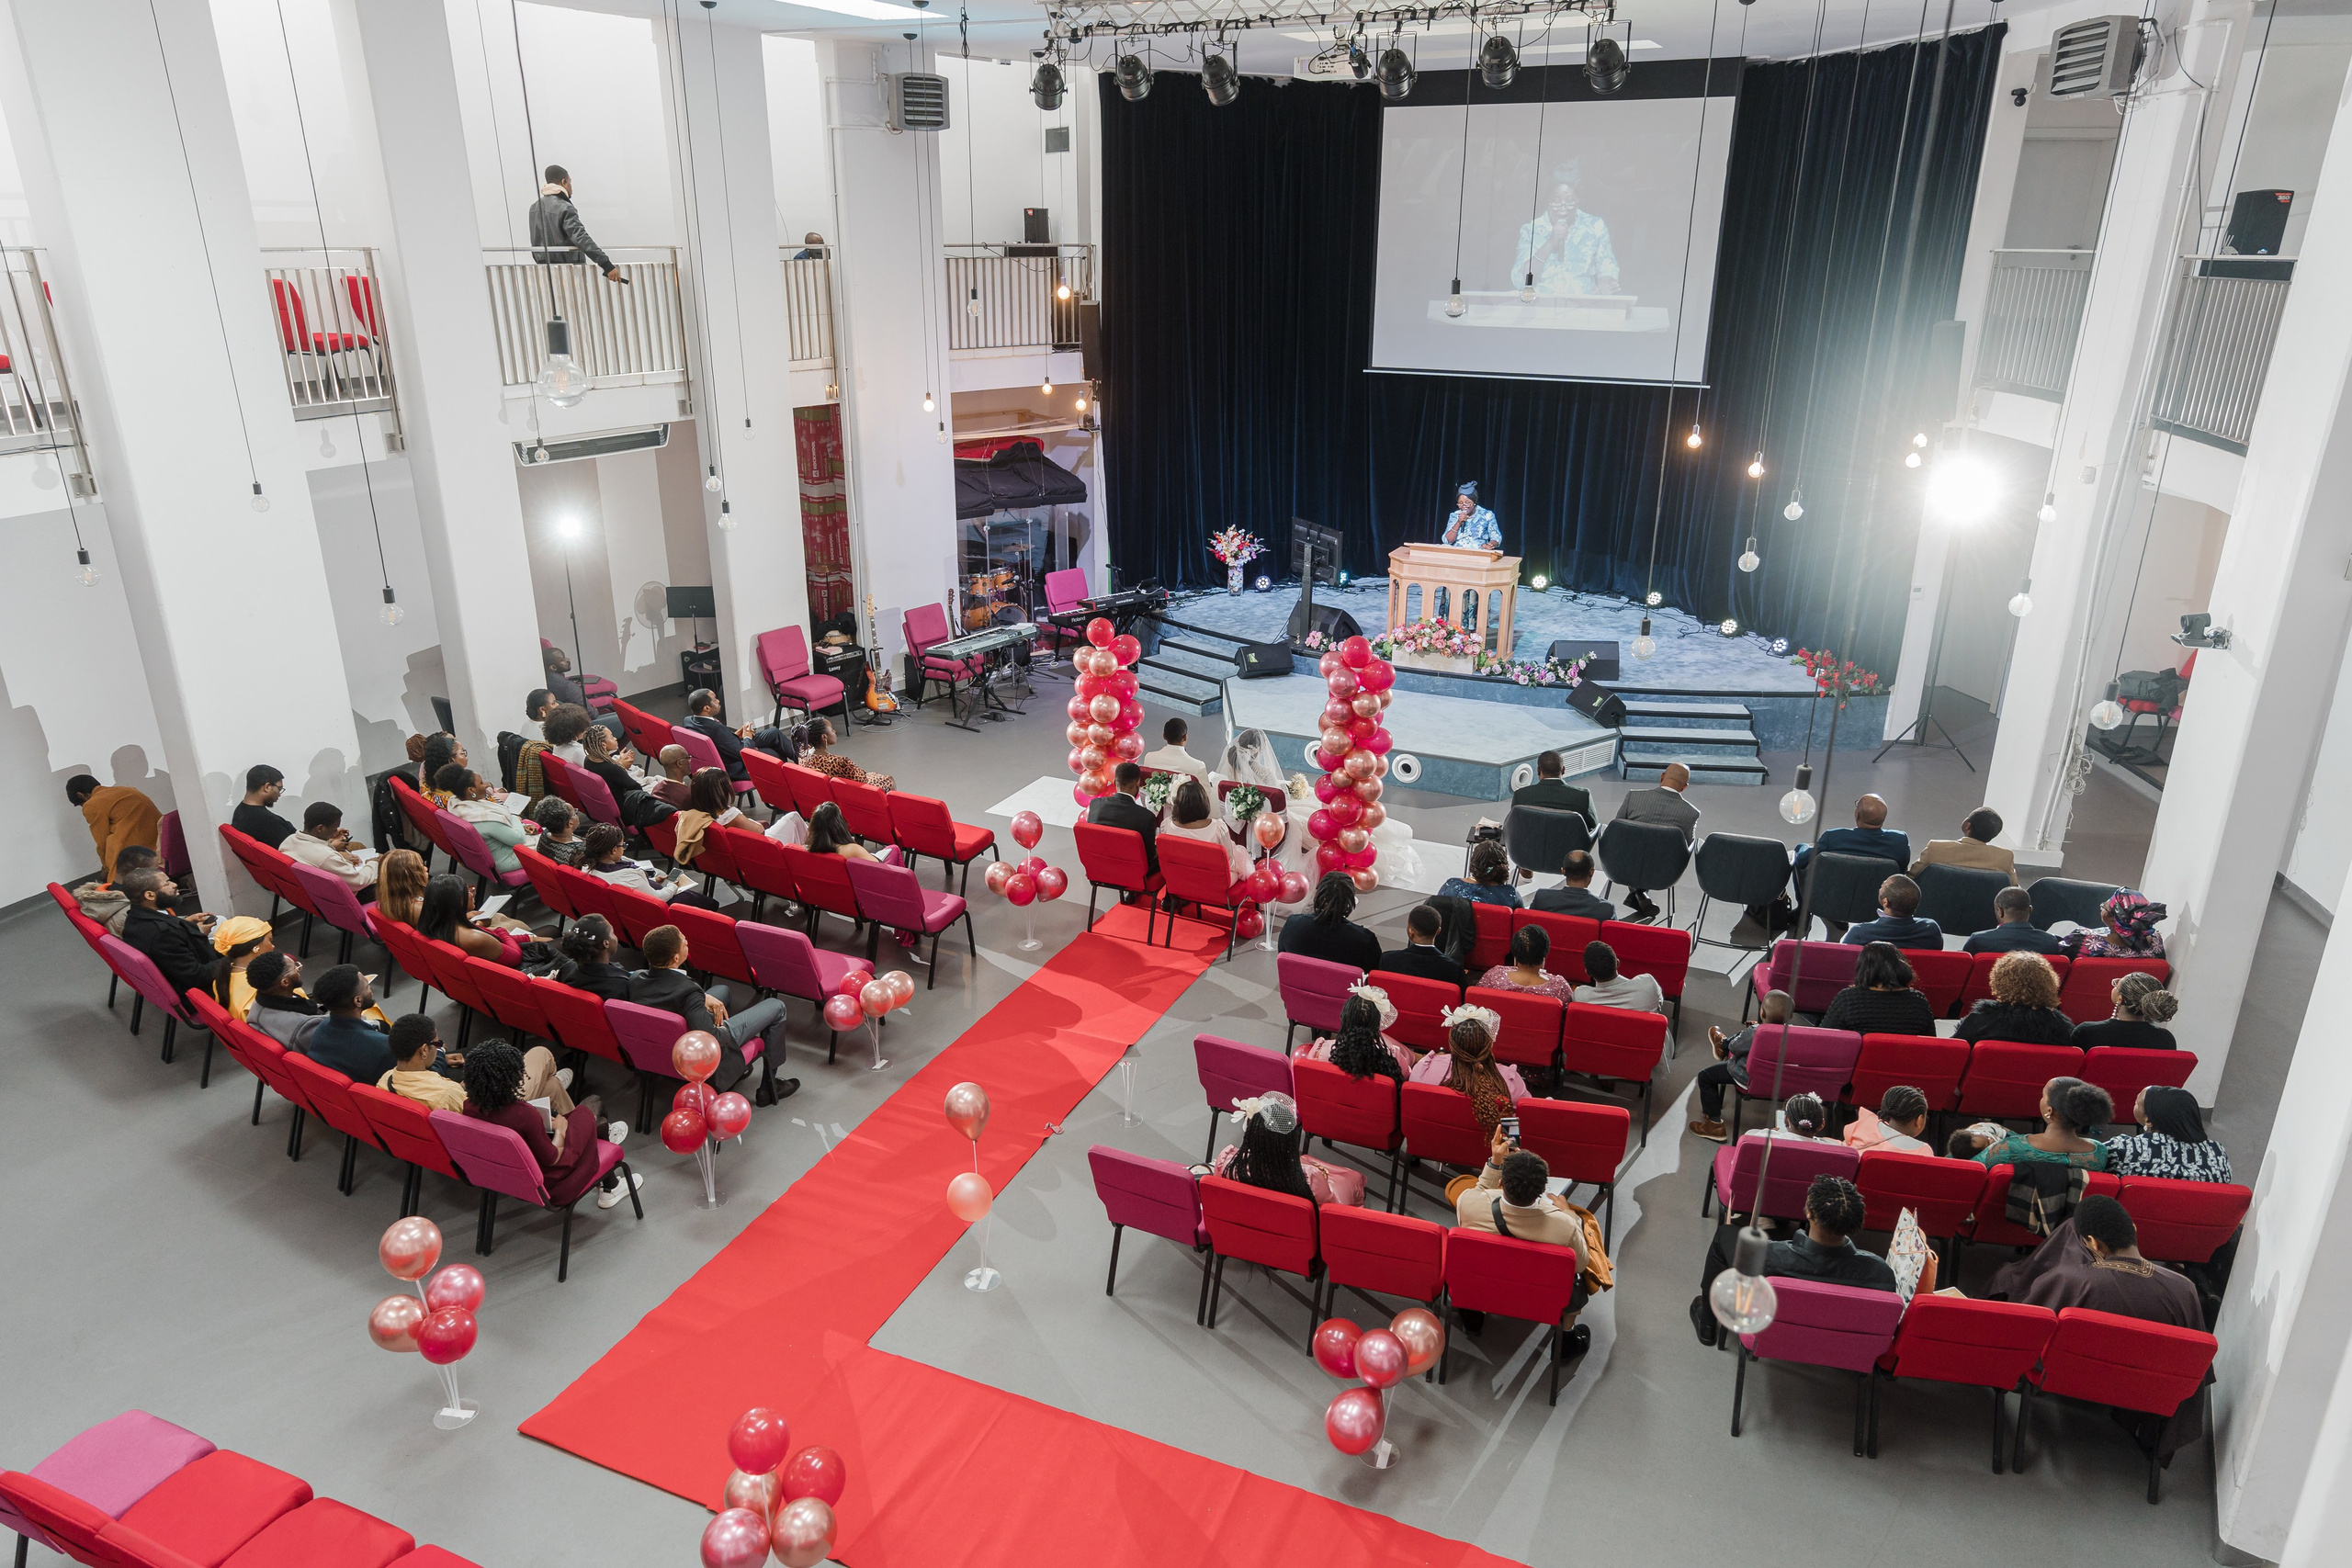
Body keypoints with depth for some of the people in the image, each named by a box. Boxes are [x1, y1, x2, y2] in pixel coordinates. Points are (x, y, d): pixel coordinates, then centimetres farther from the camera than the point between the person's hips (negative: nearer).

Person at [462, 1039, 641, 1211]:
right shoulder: (523, 1113, -35)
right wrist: (560, 1129, -4)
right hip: (543, 1184, -6)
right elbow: (552, 1158, -21)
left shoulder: (470, 1106, -16)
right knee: (584, 1114, 13)